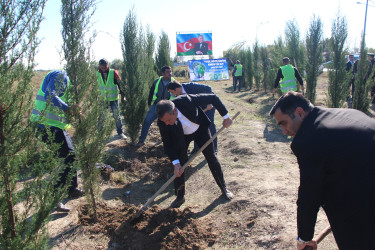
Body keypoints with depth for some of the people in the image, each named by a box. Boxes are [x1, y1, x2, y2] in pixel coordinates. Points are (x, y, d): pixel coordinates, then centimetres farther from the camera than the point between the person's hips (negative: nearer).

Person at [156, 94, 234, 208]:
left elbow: (213, 98, -27)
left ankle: (224, 187, 27)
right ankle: (180, 197, 16)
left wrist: (226, 117, -21)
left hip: (200, 129, 0)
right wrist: (175, 163, -29)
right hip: (181, 136, 1)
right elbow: (167, 144, -19)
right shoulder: (162, 122, -31)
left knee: (211, 157, 7)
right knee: (179, 164, -5)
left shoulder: (186, 100, -40)